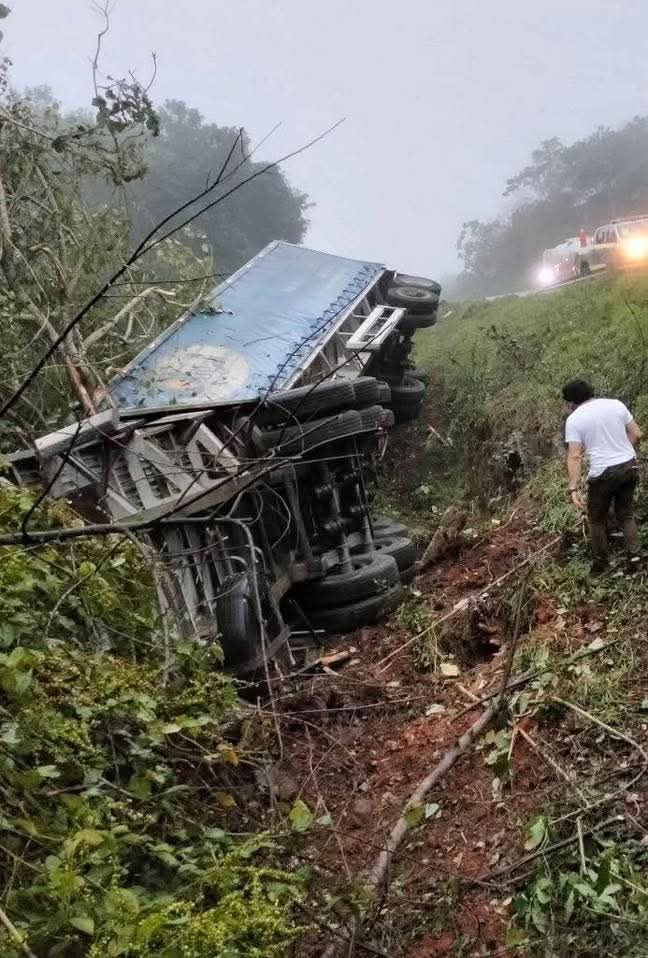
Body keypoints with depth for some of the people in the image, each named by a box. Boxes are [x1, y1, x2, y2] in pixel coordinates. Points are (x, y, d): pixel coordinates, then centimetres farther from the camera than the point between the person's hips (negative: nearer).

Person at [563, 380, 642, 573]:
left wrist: (574, 488, -17)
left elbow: (574, 456, -15)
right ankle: (634, 554, 7)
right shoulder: (616, 404, 4)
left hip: (603, 473, -4)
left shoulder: (574, 419, -7)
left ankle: (600, 563, 22)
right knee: (625, 514, 20)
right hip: (629, 466, 4)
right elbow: (636, 434, 6)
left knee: (597, 519, 15)